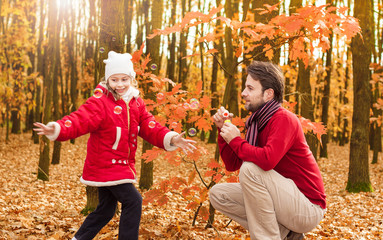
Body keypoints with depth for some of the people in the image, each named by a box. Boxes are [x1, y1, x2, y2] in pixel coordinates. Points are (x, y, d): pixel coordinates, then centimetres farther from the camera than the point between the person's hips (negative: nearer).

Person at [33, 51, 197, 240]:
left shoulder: (136, 104, 6)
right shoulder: (99, 102, -14)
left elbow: (150, 128, 0)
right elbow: (80, 120, -27)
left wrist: (171, 139, -17)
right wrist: (57, 129, -46)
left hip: (122, 165, 8)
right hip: (105, 165, -8)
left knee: (106, 210, 18)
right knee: (133, 201, -14)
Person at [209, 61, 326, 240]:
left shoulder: (284, 119, -18)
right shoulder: (255, 123, 7)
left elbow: (267, 159, -36)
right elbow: (232, 165, 10)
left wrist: (236, 140, -20)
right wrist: (223, 130, -1)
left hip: (308, 208, -9)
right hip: (284, 201, 9)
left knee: (250, 168, -27)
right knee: (218, 194, 4)